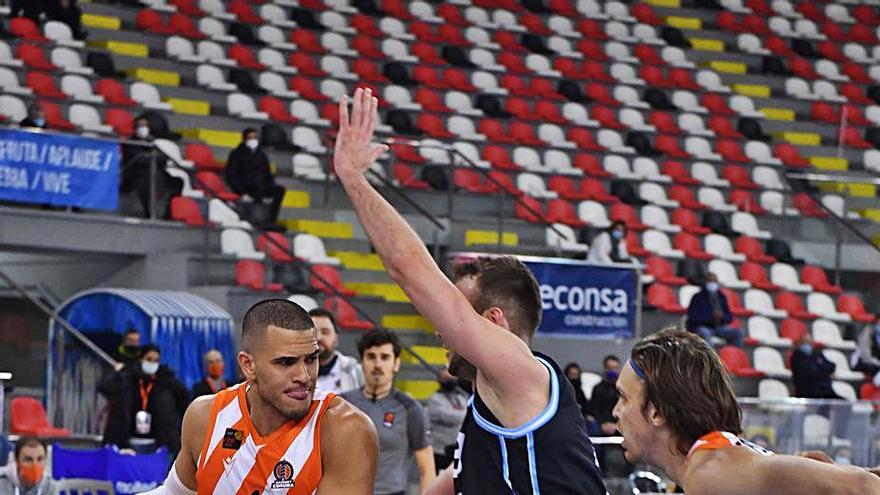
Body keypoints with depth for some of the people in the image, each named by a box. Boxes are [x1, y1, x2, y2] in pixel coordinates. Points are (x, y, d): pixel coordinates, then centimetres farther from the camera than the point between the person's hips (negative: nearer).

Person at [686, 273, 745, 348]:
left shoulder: (721, 297, 8)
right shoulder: (698, 298, -9)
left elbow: (729, 317, 9)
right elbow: (693, 317, -16)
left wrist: (722, 316, -15)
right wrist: (710, 317, -26)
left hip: (718, 327, 5)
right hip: (701, 327, -5)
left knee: (738, 333, -12)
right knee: (705, 334, -39)